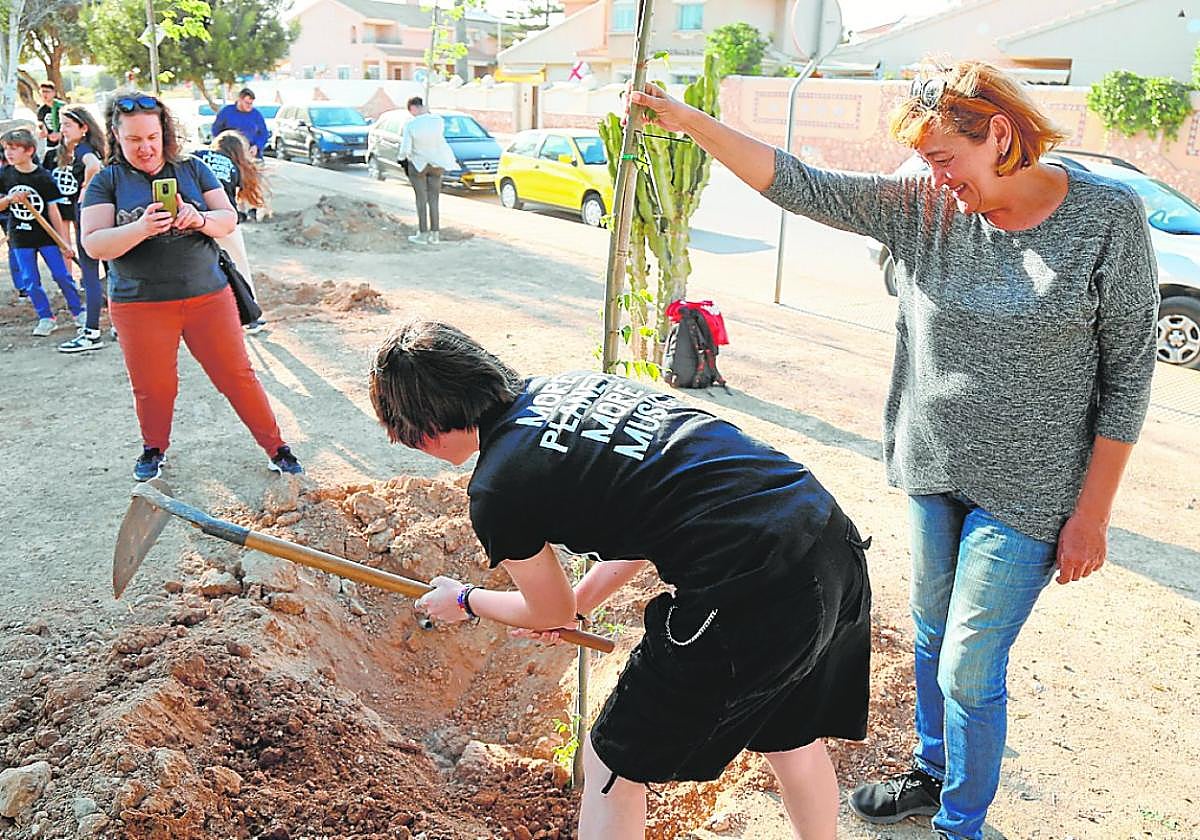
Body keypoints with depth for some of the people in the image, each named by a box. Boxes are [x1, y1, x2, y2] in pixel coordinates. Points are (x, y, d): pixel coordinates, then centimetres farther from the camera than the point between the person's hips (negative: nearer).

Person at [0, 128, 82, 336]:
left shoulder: (43, 177, -8)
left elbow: (53, 211, -5)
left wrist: (65, 243, -7)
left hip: (46, 235, -3)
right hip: (21, 237, 3)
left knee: (62, 275, 0)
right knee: (30, 281, 3)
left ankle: (78, 312, 16)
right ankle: (46, 318, 14)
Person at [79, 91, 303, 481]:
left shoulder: (192, 169, 4)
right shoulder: (107, 181, -1)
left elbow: (229, 219, 1)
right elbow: (94, 244, -10)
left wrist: (200, 219, -22)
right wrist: (141, 228, -27)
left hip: (208, 295, 1)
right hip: (139, 304, 0)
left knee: (236, 374, 4)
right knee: (152, 386, 11)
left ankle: (276, 447, 15)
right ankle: (154, 448, 37)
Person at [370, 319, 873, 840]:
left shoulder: (493, 492, -5)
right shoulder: (572, 384, 16)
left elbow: (549, 613, 14)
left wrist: (463, 602, 32)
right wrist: (580, 598, 35)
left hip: (745, 601, -8)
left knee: (611, 768, 15)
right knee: (791, 736, 33)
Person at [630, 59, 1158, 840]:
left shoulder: (1108, 217, -13)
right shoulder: (923, 205, -4)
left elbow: (1129, 373, -9)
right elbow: (799, 184, -5)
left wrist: (1093, 512, -9)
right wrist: (689, 120, -11)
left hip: (1028, 495, -4)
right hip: (933, 471, 5)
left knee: (968, 671, 2)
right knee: (931, 638, 20)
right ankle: (930, 774, 45)